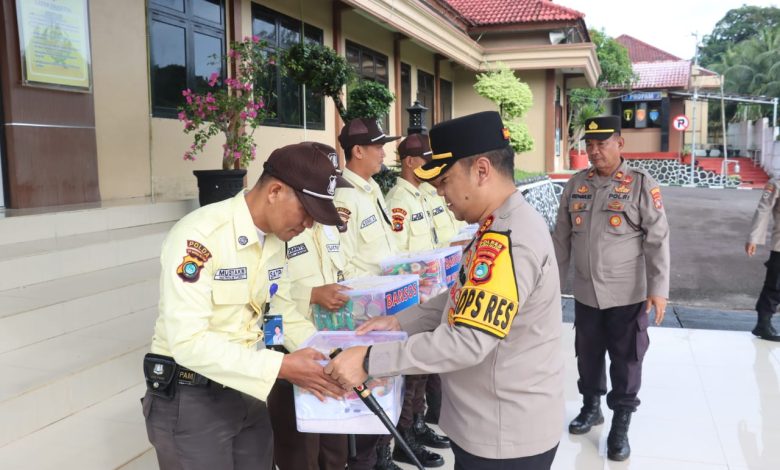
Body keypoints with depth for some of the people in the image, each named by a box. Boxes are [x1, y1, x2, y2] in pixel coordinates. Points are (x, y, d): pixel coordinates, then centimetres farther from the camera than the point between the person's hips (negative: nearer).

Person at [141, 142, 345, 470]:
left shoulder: (276, 239, 1)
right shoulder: (199, 237, -25)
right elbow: (187, 341, -30)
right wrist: (281, 367, -32)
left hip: (248, 388, 7)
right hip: (190, 397, -7)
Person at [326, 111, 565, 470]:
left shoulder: (508, 240, -28)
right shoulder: (503, 227, 7)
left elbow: (468, 341, -32)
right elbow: (464, 301, 14)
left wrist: (369, 360, -27)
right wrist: (400, 321, 5)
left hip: (505, 438, -9)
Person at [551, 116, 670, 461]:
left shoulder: (642, 184, -8)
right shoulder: (576, 185, 4)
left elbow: (658, 240, -9)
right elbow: (562, 237, 10)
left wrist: (658, 288, -14)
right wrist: (554, 280, 10)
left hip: (628, 295, -4)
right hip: (585, 292, 4)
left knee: (626, 360, 8)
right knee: (587, 354, 18)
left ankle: (620, 424, 24)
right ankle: (591, 407, 40)